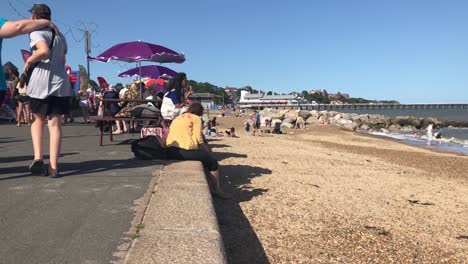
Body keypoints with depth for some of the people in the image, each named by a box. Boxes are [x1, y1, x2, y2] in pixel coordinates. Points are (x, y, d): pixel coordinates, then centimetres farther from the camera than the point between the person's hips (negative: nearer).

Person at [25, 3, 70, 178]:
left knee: (38, 120, 15)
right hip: (60, 82, 4)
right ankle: (53, 167, -3)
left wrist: (28, 61, -6)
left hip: (40, 81, -4)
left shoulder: (36, 32, -1)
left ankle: (38, 158, 1)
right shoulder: (60, 36, 20)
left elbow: (44, 51, -20)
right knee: (55, 124, 2)